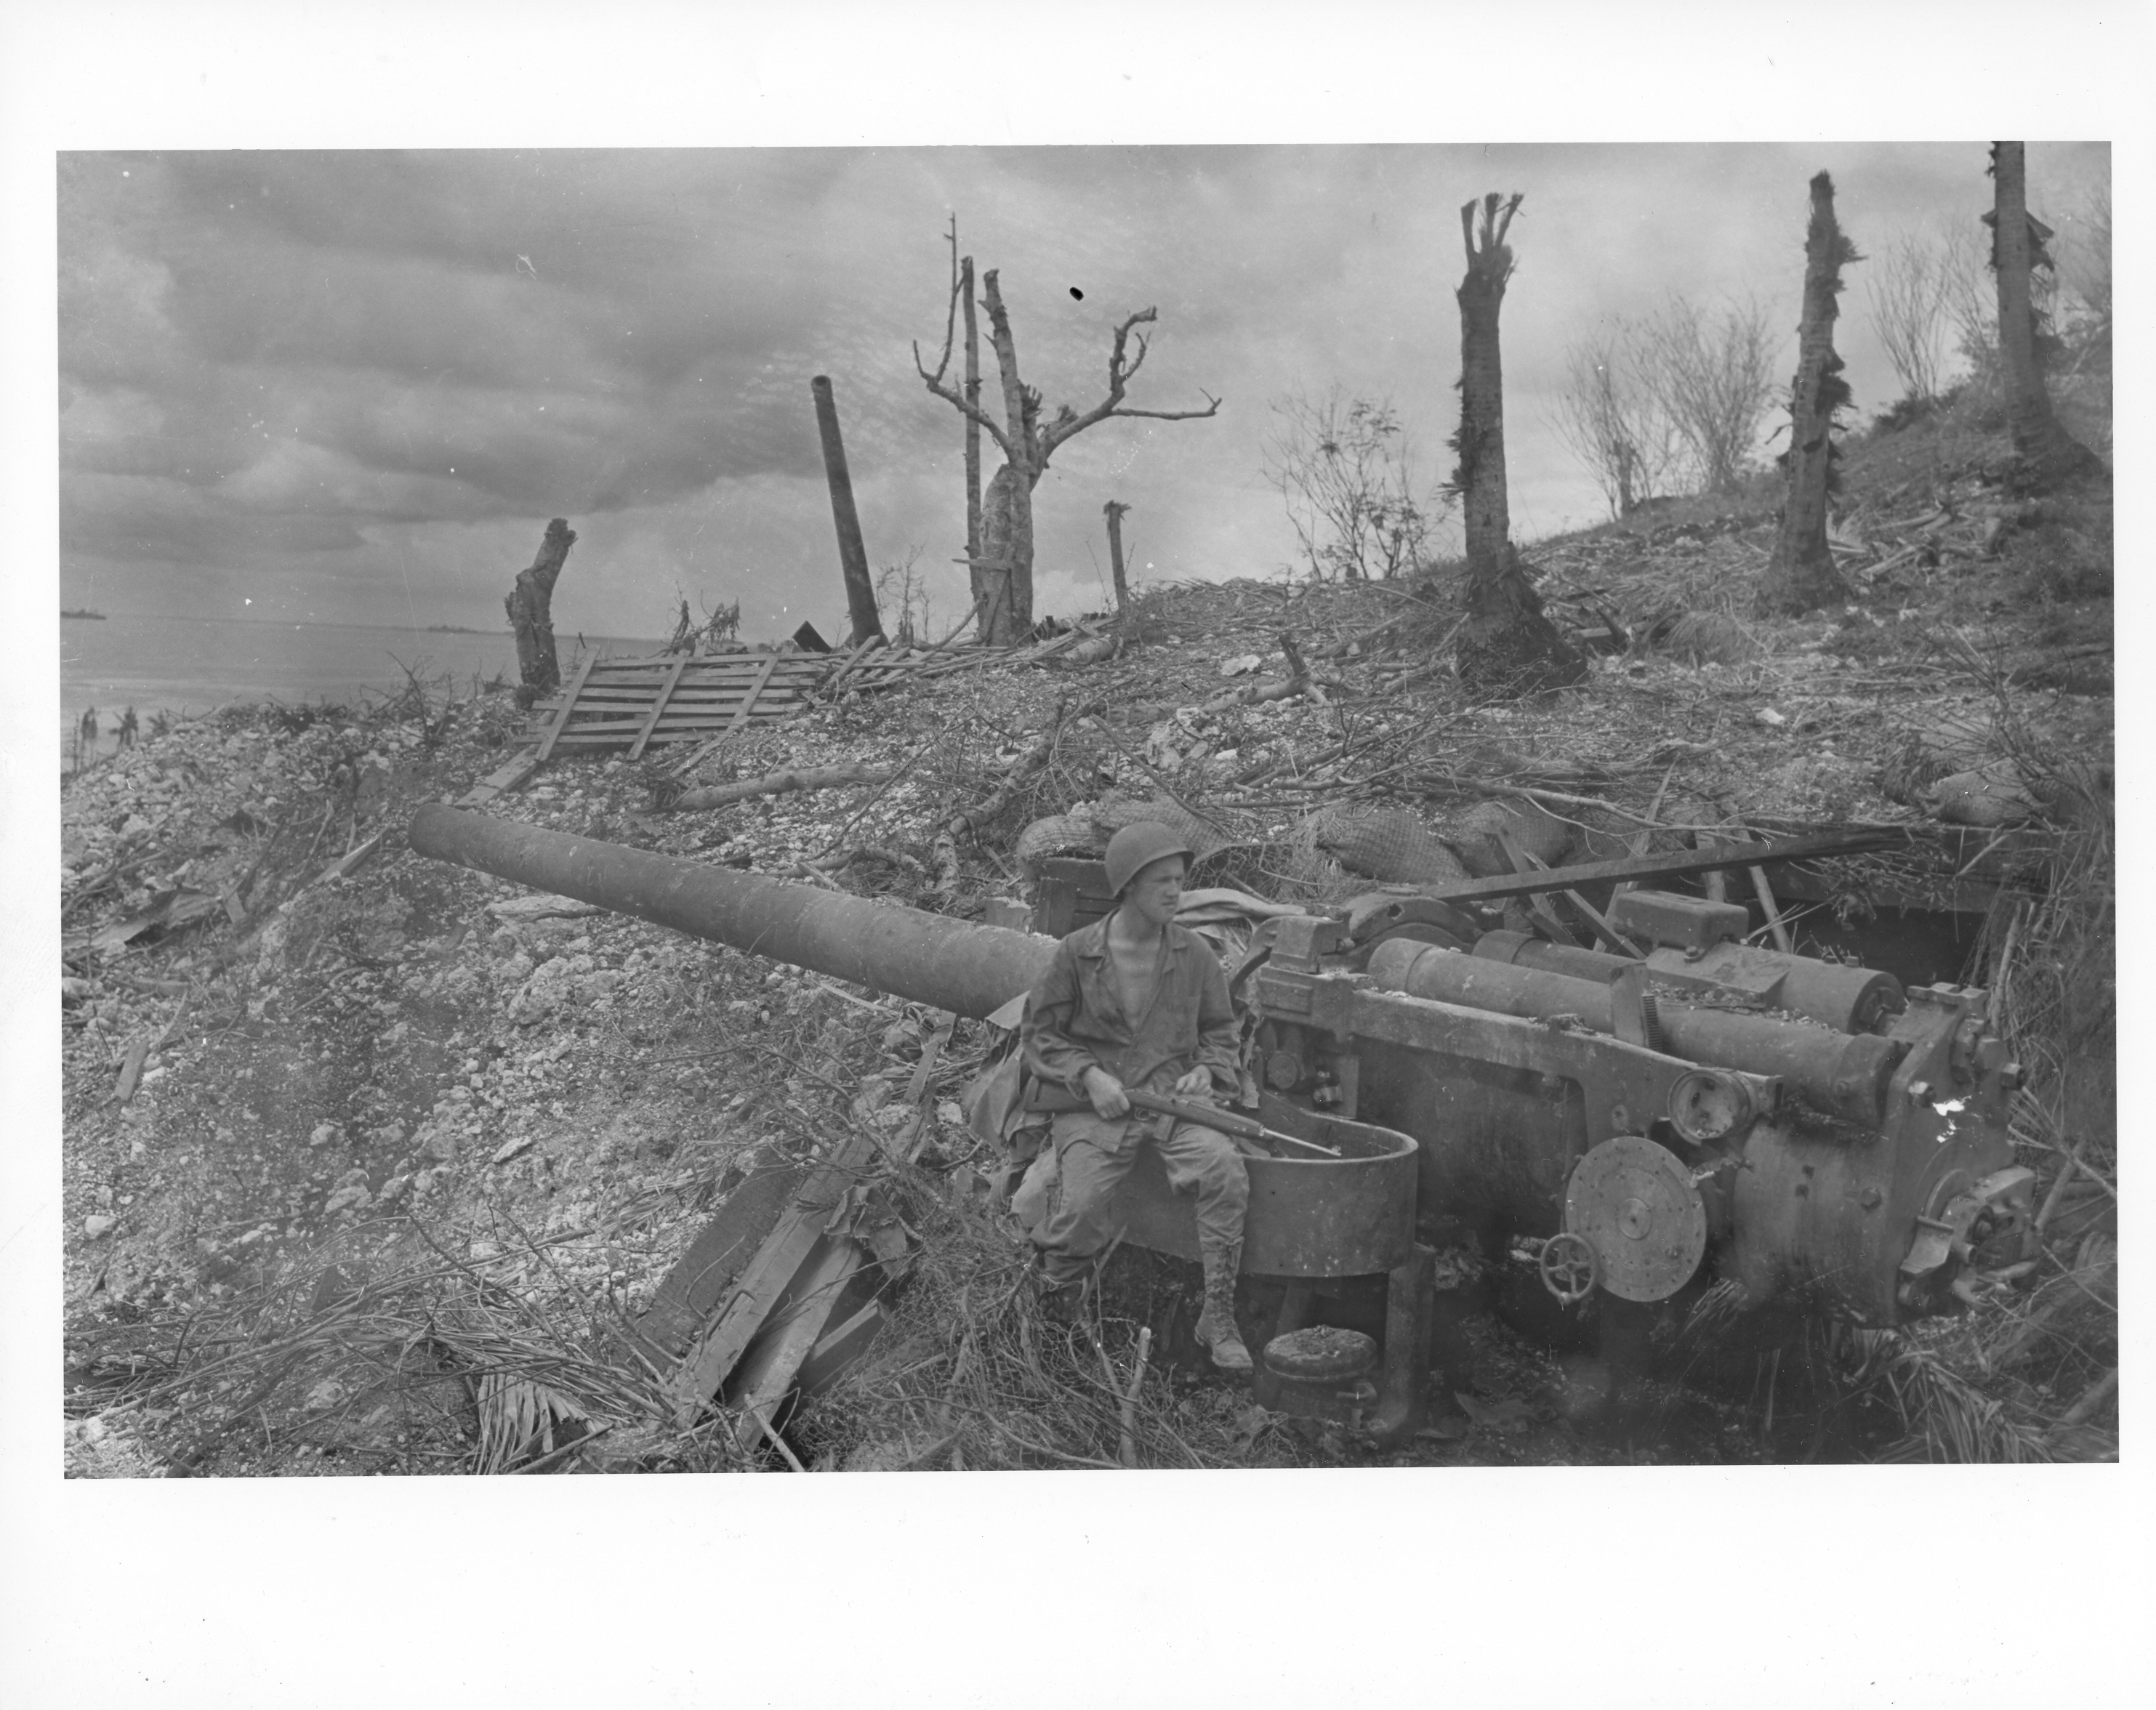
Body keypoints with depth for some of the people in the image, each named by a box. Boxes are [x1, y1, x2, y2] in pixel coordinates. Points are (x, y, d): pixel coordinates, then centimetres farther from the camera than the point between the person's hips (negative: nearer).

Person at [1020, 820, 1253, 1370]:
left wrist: (1208, 1070, -1)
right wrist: (1088, 1076, -10)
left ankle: (1219, 1316, -13)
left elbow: (1219, 1029, 20)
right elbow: (1040, 1035, 6)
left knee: (1225, 1169, -27)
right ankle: (1058, 1301, 10)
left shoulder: (1194, 955, 7)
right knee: (1080, 1206, -24)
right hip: (1096, 1103, -2)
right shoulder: (1077, 954, 0)